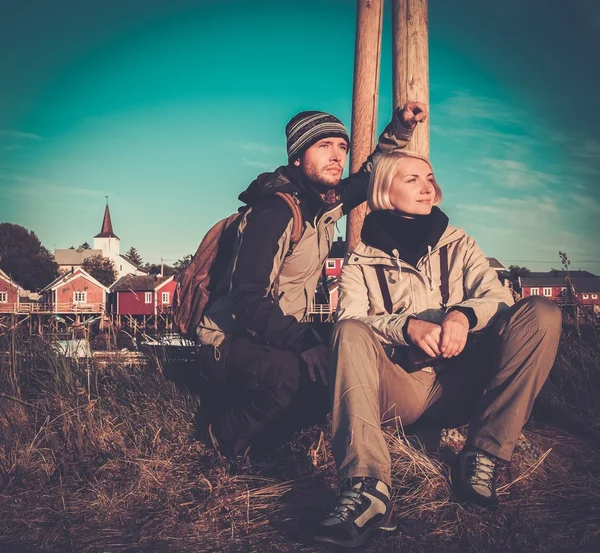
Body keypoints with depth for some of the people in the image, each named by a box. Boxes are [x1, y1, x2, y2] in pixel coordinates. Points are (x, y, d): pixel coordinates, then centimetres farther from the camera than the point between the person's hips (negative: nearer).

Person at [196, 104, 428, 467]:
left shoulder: (325, 203, 3)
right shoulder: (275, 213, -22)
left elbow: (370, 177, 21)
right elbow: (248, 302, -28)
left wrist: (400, 129, 7)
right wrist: (305, 344, -39)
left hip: (284, 338, 8)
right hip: (231, 344, -8)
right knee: (284, 371, -36)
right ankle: (227, 442, -6)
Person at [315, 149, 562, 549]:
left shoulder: (459, 245, 16)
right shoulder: (361, 261, 9)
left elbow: (500, 298, 1)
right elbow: (350, 324, -8)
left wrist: (464, 314, -23)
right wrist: (407, 326, -27)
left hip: (462, 387, 2)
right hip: (399, 392, -1)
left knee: (541, 313, -17)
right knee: (351, 333, -30)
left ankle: (482, 458, -20)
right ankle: (367, 487, -44)